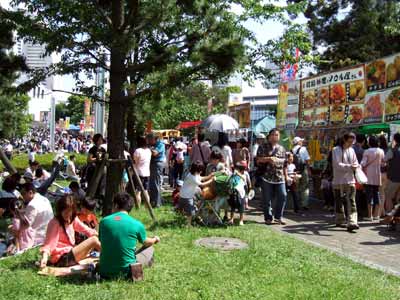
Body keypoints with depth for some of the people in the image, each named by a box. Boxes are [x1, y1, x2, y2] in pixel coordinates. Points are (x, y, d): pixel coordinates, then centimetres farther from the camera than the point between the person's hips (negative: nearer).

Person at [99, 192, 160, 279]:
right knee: (150, 249, 20)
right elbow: (146, 243, 12)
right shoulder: (137, 225, -9)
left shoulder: (104, 221, -4)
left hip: (105, 272, 2)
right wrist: (155, 239, 36)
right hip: (127, 271, -2)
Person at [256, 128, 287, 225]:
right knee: (267, 199, 1)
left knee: (283, 196, -4)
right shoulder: (263, 147, 3)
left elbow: (284, 162, 18)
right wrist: (268, 159, -18)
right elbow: (258, 160, -4)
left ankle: (278, 217, 10)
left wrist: (286, 175, 14)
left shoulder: (281, 148, 16)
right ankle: (268, 218, 14)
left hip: (279, 177, 3)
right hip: (266, 176, -3)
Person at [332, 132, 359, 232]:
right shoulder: (336, 150, -4)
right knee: (339, 201, 8)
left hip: (350, 180, 4)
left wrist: (357, 166, -9)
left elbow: (355, 163, 14)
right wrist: (349, 167, -25)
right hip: (339, 181, -4)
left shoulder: (352, 150, 12)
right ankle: (339, 221, 24)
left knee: (351, 202, -8)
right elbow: (337, 164, -14)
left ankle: (351, 223, -14)